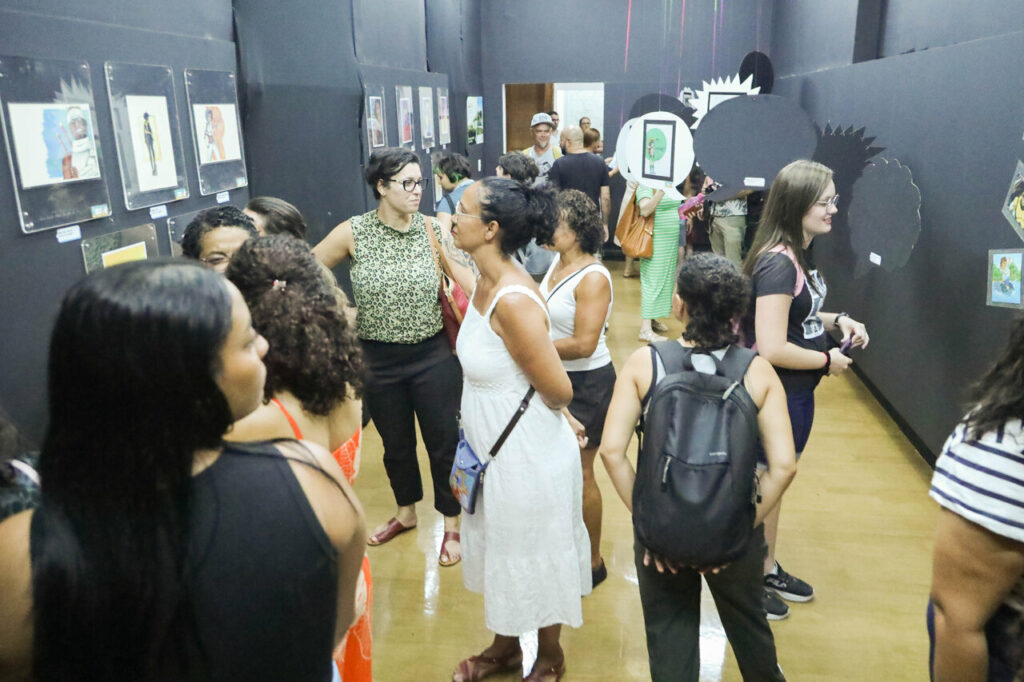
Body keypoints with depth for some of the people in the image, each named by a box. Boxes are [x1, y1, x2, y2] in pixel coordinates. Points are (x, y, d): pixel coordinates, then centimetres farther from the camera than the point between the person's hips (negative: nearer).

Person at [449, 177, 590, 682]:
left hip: (528, 456, -9)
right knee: (499, 550, 26)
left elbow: (558, 391, -23)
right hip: (495, 450, 9)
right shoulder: (486, 284, -2)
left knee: (533, 562, 15)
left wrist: (521, 413, -6)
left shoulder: (514, 302, -30)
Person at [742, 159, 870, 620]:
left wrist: (838, 320, 3)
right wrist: (828, 361, -15)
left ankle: (768, 570, 42)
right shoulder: (777, 263, -24)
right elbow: (772, 349, -29)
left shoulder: (798, 255, 6)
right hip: (777, 396, -9)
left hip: (796, 393, 10)